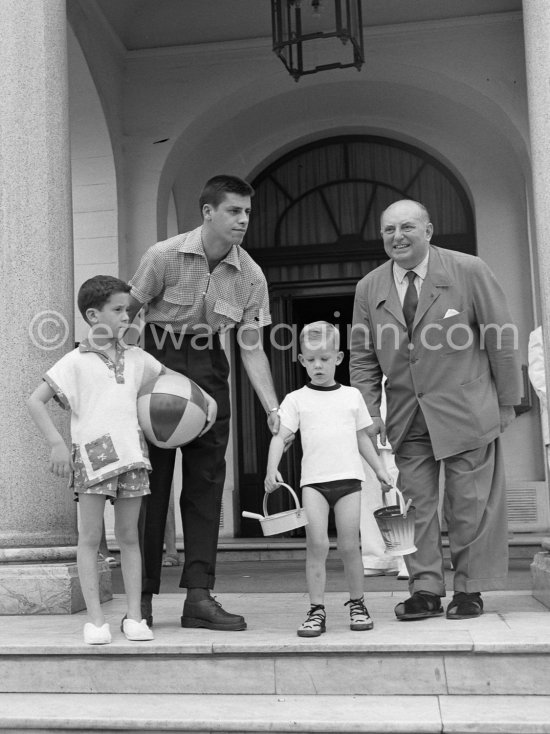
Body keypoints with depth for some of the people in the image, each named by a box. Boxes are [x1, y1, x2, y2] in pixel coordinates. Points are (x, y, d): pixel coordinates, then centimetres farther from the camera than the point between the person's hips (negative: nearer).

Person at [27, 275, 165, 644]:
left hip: (132, 454, 4)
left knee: (129, 536, 8)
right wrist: (57, 443, -10)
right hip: (91, 454, -4)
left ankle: (134, 615, 13)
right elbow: (36, 401, -2)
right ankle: (96, 619, 6)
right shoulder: (76, 361, 0)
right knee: (90, 536, 0)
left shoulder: (136, 358, 12)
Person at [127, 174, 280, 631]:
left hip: (209, 370, 3)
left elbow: (252, 349, -3)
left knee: (206, 480, 1)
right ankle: (142, 594, 10)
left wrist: (273, 410, -12)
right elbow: (125, 315, -5)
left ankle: (199, 595, 7)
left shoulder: (251, 275, -5)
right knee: (151, 477, 0)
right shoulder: (165, 256, -14)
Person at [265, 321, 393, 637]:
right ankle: (317, 610, 0)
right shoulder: (296, 399, 5)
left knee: (350, 545, 1)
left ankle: (358, 604, 18)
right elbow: (280, 436, -3)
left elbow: (362, 437, 19)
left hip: (349, 478, 1)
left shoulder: (352, 396, 12)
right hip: (314, 480, -1)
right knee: (317, 543, -8)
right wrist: (272, 470, -17)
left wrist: (380, 469, 17)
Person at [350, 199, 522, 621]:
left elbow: (501, 339, -1)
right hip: (406, 416, 3)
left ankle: (469, 590, 17)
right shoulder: (369, 288, 5)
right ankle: (426, 590, 14)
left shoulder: (469, 271, -5)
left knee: (470, 503, 3)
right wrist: (370, 412, -1)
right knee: (416, 503, 4)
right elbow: (363, 357, 9)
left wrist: (507, 402, -1)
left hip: (465, 408, -3)